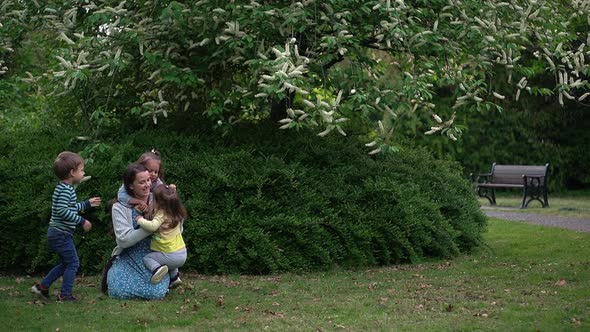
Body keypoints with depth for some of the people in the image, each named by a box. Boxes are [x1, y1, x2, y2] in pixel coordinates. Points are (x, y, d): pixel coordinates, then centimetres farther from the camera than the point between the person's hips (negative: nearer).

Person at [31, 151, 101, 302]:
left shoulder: (64, 188, 14)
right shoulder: (65, 189, -18)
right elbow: (62, 210, -27)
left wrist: (87, 204, 33)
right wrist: (81, 221, -23)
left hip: (57, 233, 10)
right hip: (61, 233, -10)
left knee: (66, 263, 18)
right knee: (73, 263, -2)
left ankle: (42, 287, 21)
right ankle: (65, 295, 1)